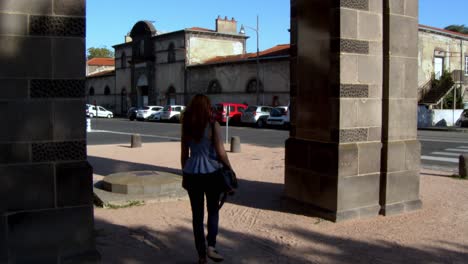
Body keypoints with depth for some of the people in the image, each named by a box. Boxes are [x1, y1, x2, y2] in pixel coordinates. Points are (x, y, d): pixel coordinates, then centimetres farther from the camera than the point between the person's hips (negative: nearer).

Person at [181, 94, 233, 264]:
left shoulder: (187, 127, 3)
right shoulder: (213, 125, -9)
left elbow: (184, 153, 7)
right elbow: (220, 152, -11)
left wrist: (184, 174, 17)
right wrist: (230, 169, 1)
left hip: (192, 172, 3)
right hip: (211, 172, -3)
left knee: (197, 214, 10)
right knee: (213, 210, 14)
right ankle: (211, 246, 0)